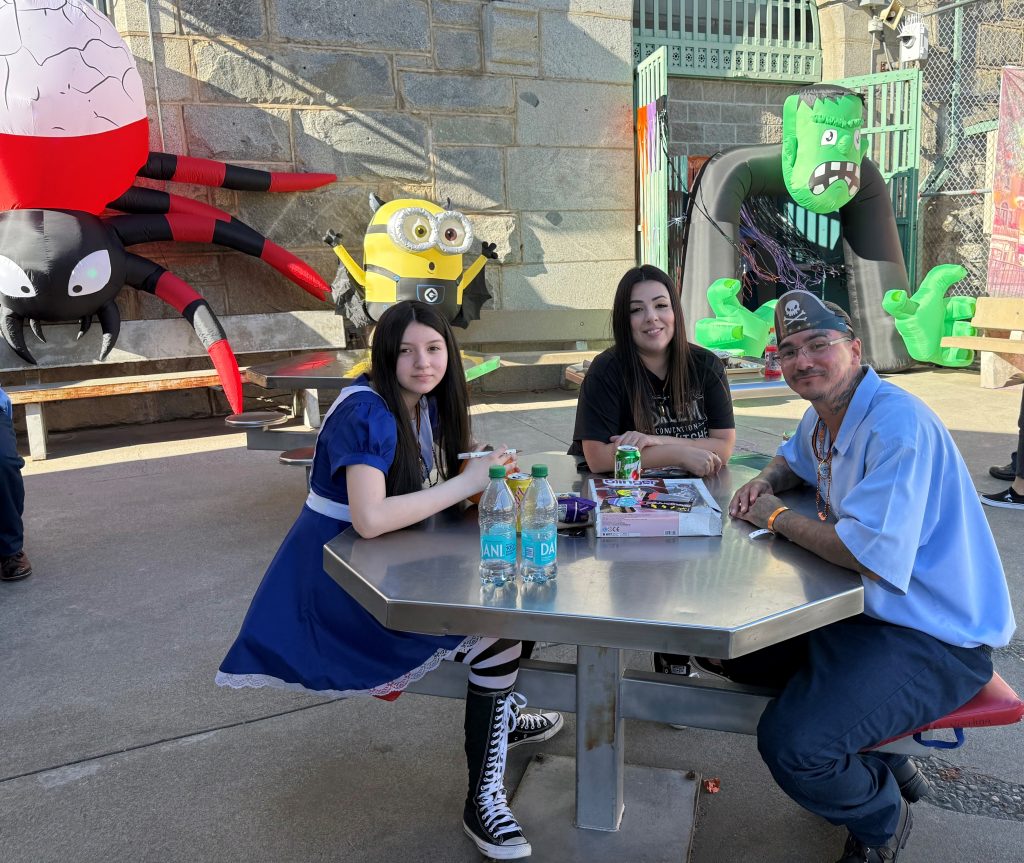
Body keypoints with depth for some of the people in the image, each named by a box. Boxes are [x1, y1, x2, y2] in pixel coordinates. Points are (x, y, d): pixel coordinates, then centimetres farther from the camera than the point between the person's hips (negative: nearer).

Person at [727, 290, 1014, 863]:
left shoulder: (897, 425, -25)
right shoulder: (822, 417, 6)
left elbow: (871, 553, -33)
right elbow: (793, 461, 30)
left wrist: (776, 517, -17)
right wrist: (765, 482, 5)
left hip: (934, 638, -10)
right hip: (863, 608, 10)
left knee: (790, 743, -25)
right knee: (742, 654, 14)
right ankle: (880, 759, 25)